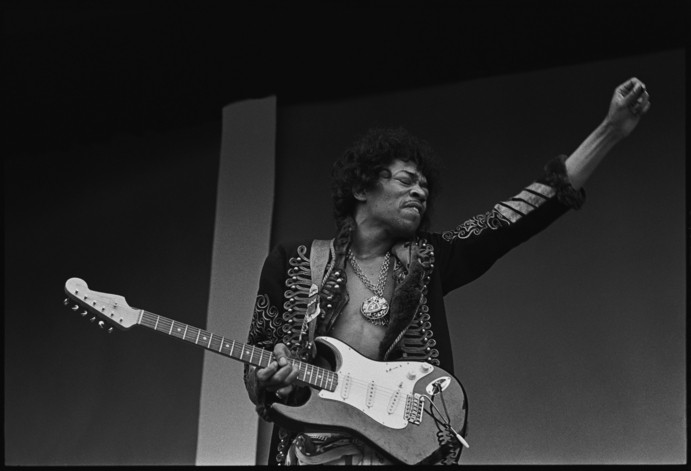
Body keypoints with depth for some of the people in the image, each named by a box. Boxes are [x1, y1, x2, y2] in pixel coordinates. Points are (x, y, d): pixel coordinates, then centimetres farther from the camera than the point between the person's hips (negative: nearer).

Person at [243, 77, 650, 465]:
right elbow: (256, 369, 10)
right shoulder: (292, 264, 7)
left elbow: (527, 213, 5)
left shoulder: (427, 261, 11)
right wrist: (271, 379, -15)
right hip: (315, 448, -2)